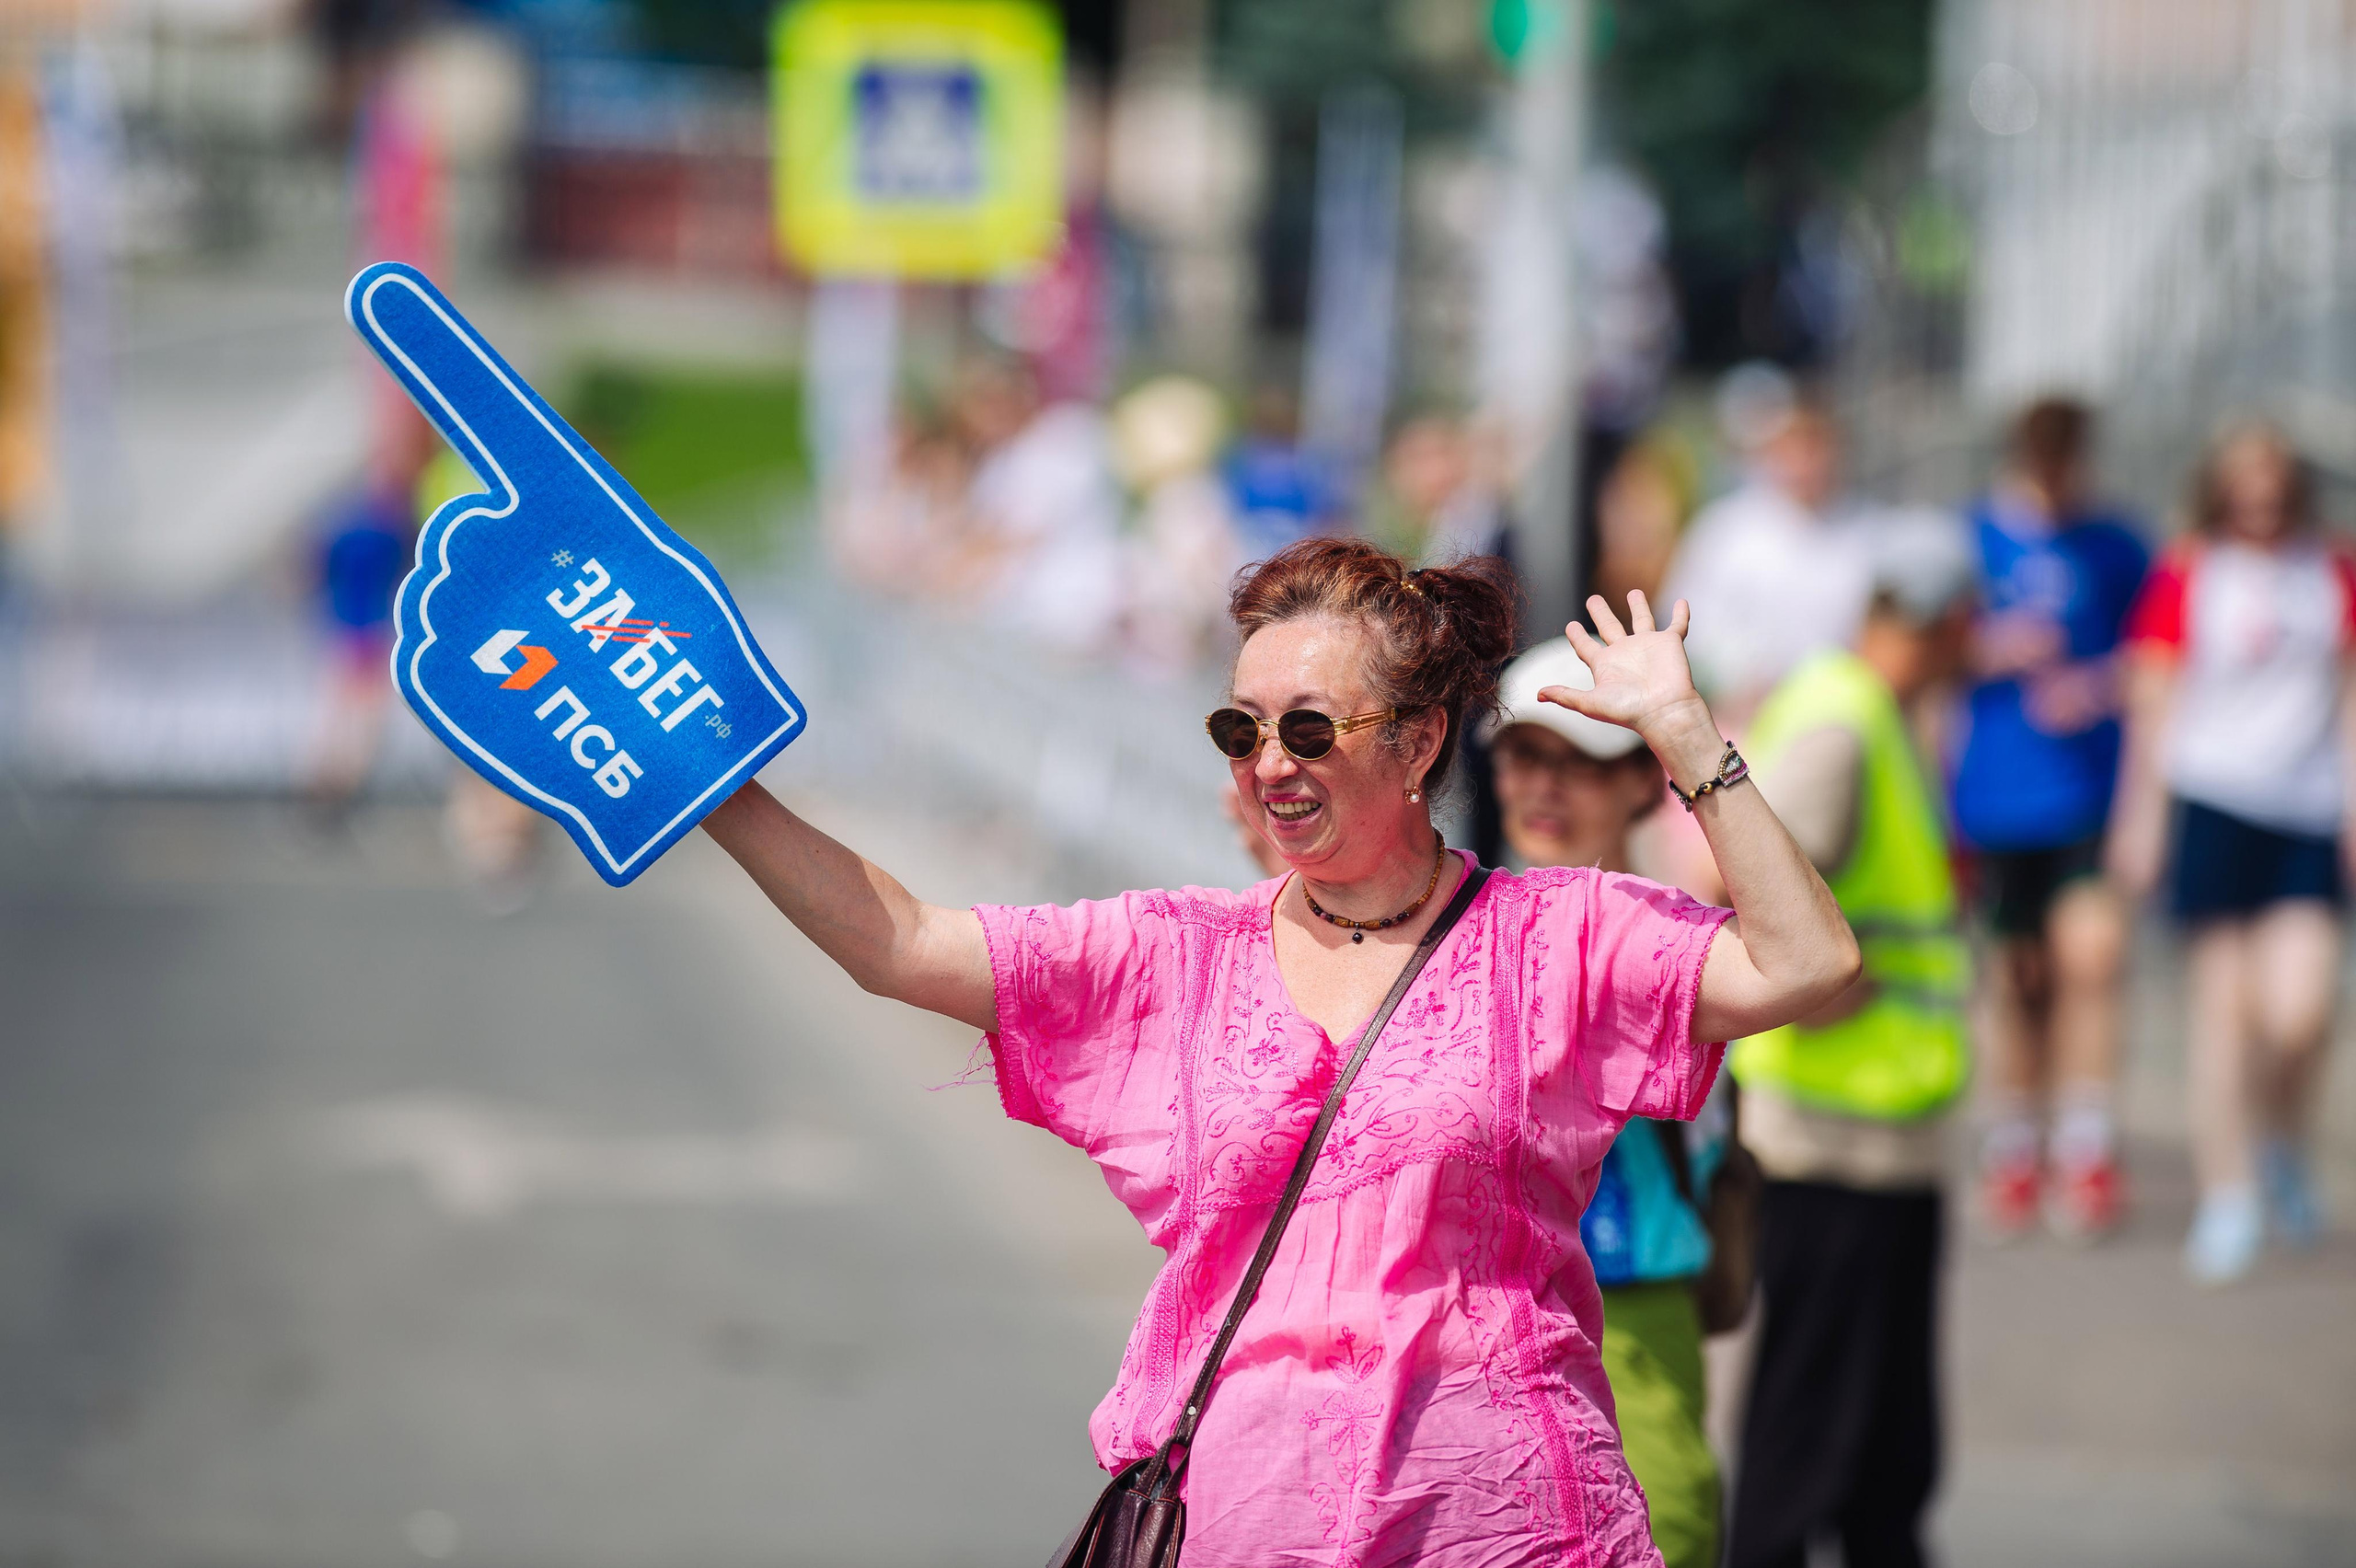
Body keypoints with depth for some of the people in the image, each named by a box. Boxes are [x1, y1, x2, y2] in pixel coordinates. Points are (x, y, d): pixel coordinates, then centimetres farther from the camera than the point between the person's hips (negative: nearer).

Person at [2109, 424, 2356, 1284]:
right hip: (2212, 801, -2)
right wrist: (2142, 815, 1)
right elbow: (2152, 700, 4)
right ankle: (2226, 1199, 3)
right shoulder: (2183, 578, 2)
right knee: (2222, 999, -3)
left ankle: (2284, 1150, 21)